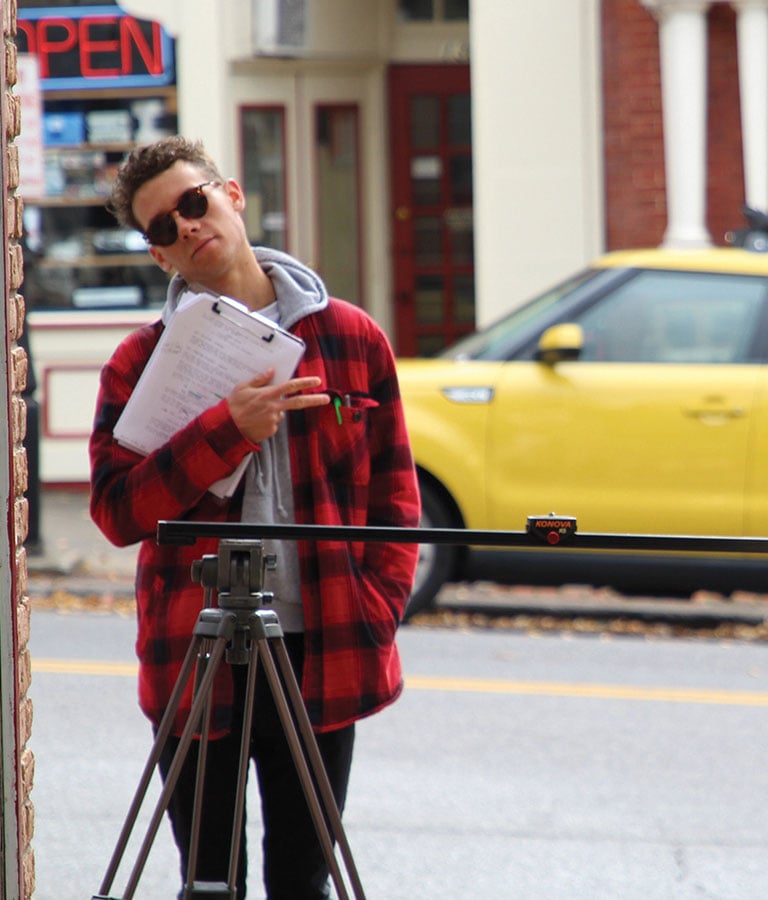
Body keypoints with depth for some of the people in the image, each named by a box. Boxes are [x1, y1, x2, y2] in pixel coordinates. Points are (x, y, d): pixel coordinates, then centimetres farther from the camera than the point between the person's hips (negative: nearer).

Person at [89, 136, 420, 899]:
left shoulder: (352, 338, 5)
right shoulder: (142, 362, 2)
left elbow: (395, 494, 10)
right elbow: (115, 510, -7)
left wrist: (379, 609, -2)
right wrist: (226, 429, -17)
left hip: (321, 659, 1)